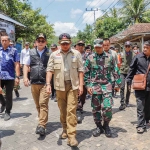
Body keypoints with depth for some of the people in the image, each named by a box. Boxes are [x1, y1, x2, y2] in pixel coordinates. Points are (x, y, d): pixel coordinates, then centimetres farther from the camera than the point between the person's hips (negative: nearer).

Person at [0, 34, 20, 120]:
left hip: (10, 77, -3)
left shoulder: (13, 50, -2)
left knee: (8, 95, 5)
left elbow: (17, 64, -6)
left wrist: (17, 77, -12)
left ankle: (7, 112, 19)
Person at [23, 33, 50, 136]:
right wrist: (25, 77, 2)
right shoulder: (31, 53, 9)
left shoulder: (49, 53, -1)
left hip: (45, 83, -4)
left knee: (43, 104, -10)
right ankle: (43, 120, 32)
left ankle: (42, 126, -8)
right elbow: (26, 65, 14)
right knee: (38, 105, 14)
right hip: (34, 83, 4)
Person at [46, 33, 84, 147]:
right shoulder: (54, 55, 7)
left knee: (71, 110, -6)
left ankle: (71, 135, -2)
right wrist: (48, 84, -7)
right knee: (62, 110, 13)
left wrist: (81, 85, -4)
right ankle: (65, 129, 31)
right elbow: (50, 70, 4)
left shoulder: (76, 54, 4)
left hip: (73, 85, -2)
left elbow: (80, 70, 2)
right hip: (60, 86, 2)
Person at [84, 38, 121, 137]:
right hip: (95, 86, 1)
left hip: (107, 85, -1)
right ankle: (99, 127, 26)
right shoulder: (90, 58, 3)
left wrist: (119, 83, 2)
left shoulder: (109, 57, 3)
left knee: (107, 107, -9)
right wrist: (88, 85, -2)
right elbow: (86, 73, 5)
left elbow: (115, 71, 6)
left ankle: (106, 125, 17)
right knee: (96, 108, 7)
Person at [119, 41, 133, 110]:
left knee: (129, 88, 10)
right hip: (122, 72, -1)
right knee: (122, 87, -10)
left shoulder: (133, 54, 3)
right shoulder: (121, 54, 4)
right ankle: (122, 103, -8)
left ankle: (127, 102, 25)